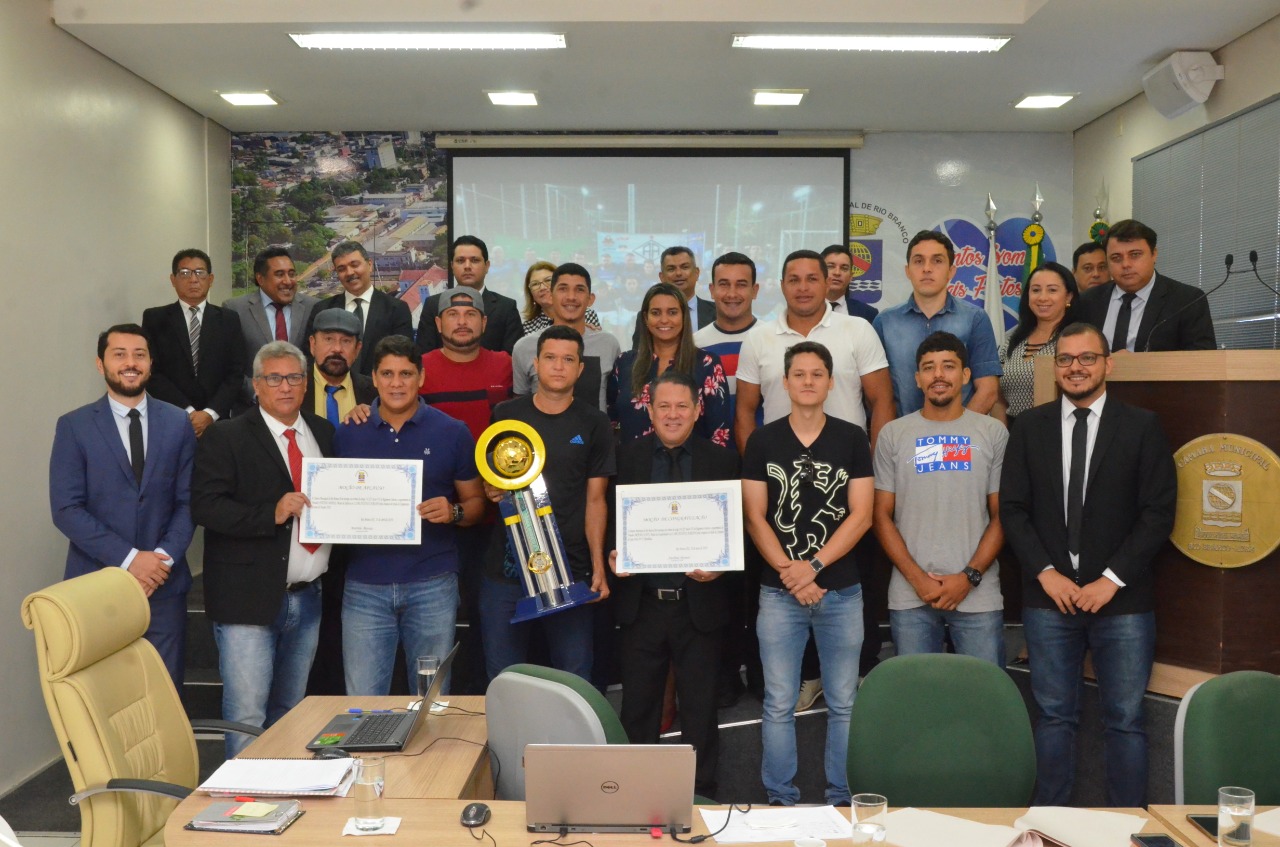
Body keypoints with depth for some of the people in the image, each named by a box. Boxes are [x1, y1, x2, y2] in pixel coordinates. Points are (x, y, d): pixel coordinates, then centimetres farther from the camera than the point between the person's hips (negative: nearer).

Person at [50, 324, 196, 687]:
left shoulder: (178, 423, 5)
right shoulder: (74, 426, -1)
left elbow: (188, 501, 3)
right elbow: (66, 509, -8)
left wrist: (165, 557, -11)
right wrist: (128, 558, -15)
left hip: (164, 582, 1)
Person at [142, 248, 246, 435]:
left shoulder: (228, 320, 6)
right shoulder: (155, 319, 4)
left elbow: (236, 373, 0)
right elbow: (152, 372, -3)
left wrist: (210, 413, -13)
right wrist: (187, 412, -13)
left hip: (217, 421, 1)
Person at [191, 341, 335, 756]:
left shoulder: (325, 433, 12)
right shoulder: (225, 437, -4)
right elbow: (205, 506, -13)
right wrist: (271, 514, -23)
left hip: (307, 597, 5)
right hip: (249, 600, -5)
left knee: (289, 713, 16)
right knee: (247, 717, -4)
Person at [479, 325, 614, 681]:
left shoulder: (593, 424, 3)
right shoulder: (506, 415, 6)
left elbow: (595, 500, 2)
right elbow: (488, 478, 14)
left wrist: (598, 567, -5)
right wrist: (490, 491, -11)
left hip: (571, 569, -1)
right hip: (507, 566, 1)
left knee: (574, 675, 2)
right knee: (502, 677, 9)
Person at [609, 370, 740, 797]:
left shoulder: (723, 460, 2)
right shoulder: (626, 457, 4)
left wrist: (720, 565, -16)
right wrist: (613, 556, -14)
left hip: (700, 604, 0)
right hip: (641, 602, 1)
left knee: (700, 709, 11)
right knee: (638, 708, 11)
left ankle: (701, 797, 26)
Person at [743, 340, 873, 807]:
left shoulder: (852, 439, 2)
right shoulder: (762, 441, 3)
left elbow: (861, 516, -3)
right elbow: (754, 517, 0)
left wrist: (813, 566, -12)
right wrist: (788, 572, -10)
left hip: (841, 591, 0)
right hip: (778, 591, 0)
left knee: (843, 703, 8)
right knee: (779, 705, 5)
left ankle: (843, 800, 21)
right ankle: (781, 800, 18)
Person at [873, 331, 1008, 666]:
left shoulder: (993, 433, 4)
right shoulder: (893, 434, 4)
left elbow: (1001, 515, 2)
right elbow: (881, 516, 3)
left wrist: (969, 577, -8)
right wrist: (917, 578, -7)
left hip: (978, 596, 0)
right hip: (910, 598, 1)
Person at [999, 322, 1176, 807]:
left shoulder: (1142, 427, 3)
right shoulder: (1029, 428, 7)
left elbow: (1159, 512, -2)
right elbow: (1012, 509, 4)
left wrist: (1113, 579, -9)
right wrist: (1046, 572, -7)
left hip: (1122, 599, -1)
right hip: (1049, 597, 1)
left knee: (1125, 721, 3)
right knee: (1054, 716, 8)